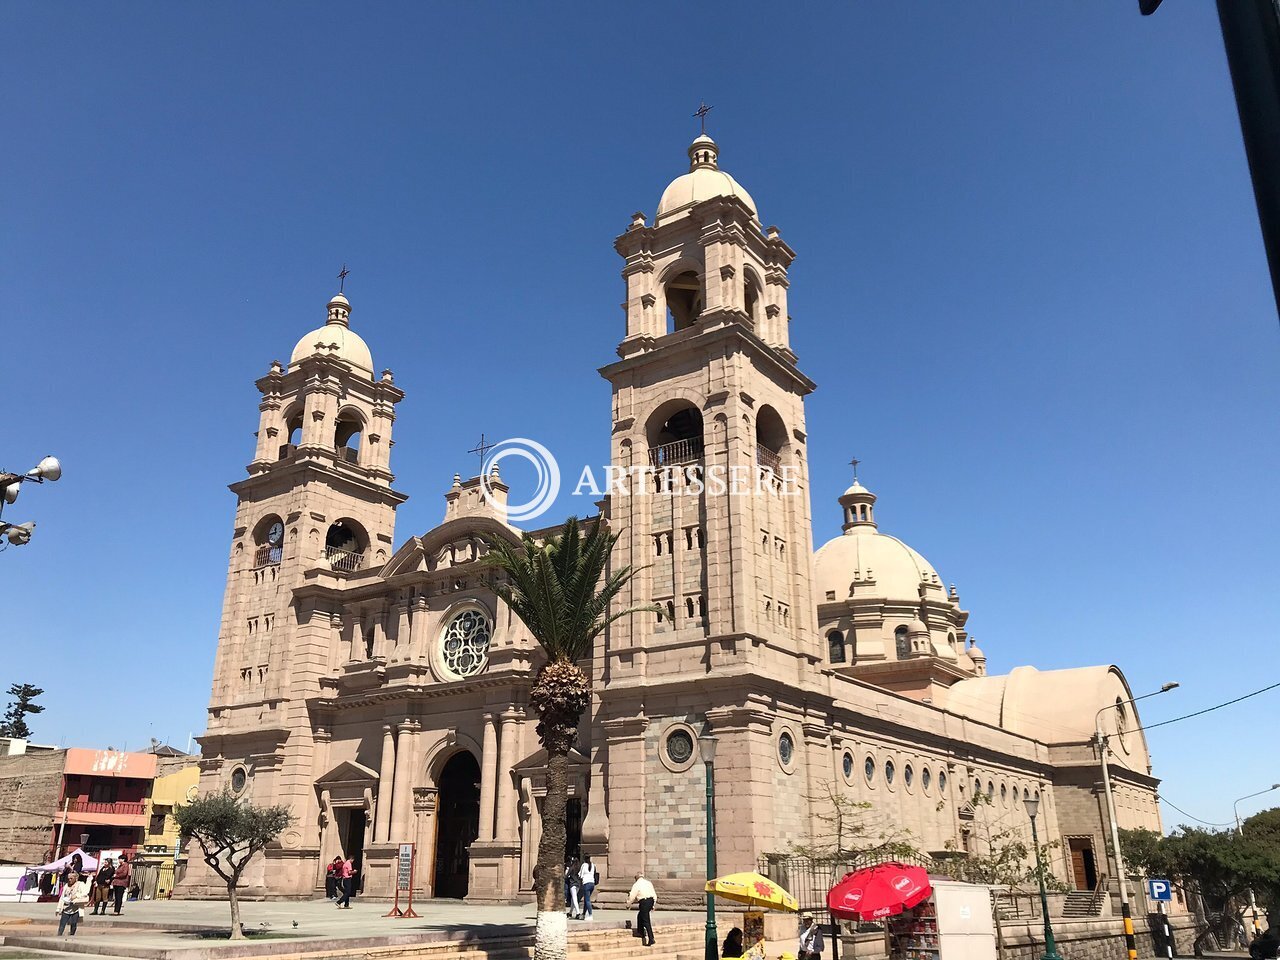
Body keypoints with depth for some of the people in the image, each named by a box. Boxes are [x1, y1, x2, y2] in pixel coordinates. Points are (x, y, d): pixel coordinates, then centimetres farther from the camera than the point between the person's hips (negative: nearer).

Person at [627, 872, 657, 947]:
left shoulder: (636, 885, -1)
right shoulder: (648, 883, 16)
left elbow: (632, 896, -1)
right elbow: (654, 895, 17)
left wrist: (628, 904, 16)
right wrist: (652, 905, 23)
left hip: (644, 902, -7)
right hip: (651, 900, 7)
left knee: (646, 921, -5)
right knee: (640, 916, 26)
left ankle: (651, 939, -10)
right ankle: (641, 932, 34)